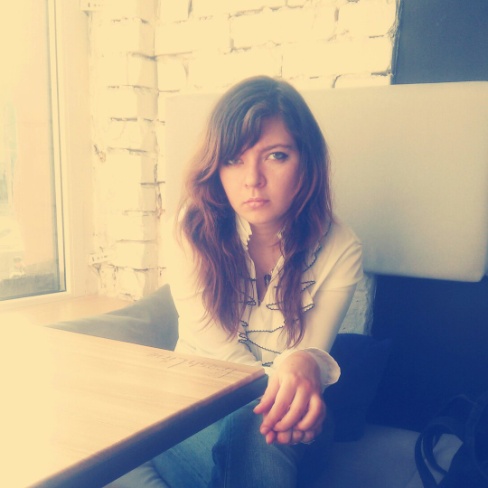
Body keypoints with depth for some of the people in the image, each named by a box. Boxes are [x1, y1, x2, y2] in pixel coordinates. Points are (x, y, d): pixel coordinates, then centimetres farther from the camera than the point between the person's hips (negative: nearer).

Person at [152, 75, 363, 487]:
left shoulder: (340, 250, -11)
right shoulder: (196, 226, -13)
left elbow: (311, 352, -10)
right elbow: (212, 344, -12)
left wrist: (306, 364, -36)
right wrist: (280, 391, -30)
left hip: (269, 411, 0)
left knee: (257, 438, -35)